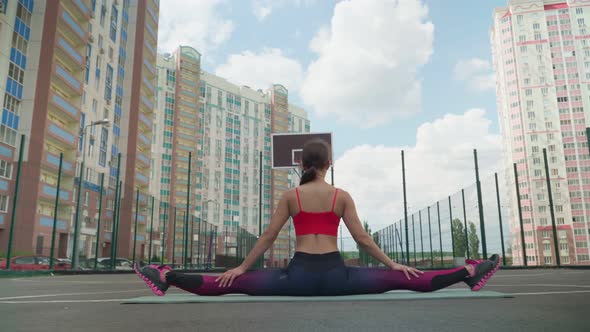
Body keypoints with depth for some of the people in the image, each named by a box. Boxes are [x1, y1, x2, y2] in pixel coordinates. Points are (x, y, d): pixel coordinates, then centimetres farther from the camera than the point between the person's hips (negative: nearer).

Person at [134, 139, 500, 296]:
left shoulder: (291, 195, 2)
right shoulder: (342, 196, 2)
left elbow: (268, 237, 2)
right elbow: (361, 237, 2)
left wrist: (240, 268, 10)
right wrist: (394, 263, 12)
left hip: (299, 275, 0)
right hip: (334, 275, 0)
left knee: (231, 285, 5)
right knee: (405, 279, 9)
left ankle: (166, 278, 2)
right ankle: (470, 273, 13)